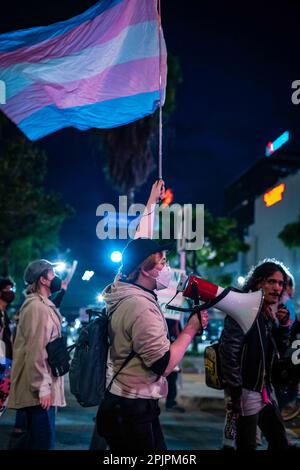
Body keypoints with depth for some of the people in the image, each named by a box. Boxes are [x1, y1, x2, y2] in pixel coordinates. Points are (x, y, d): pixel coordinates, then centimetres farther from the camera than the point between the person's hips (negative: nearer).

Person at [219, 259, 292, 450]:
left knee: (281, 443, 14)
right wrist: (235, 393, -22)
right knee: (247, 446, -2)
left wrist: (284, 325, -1)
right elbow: (228, 351, -21)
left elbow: (280, 351, 15)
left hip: (266, 391, 9)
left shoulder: (271, 315, 10)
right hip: (247, 392, -8)